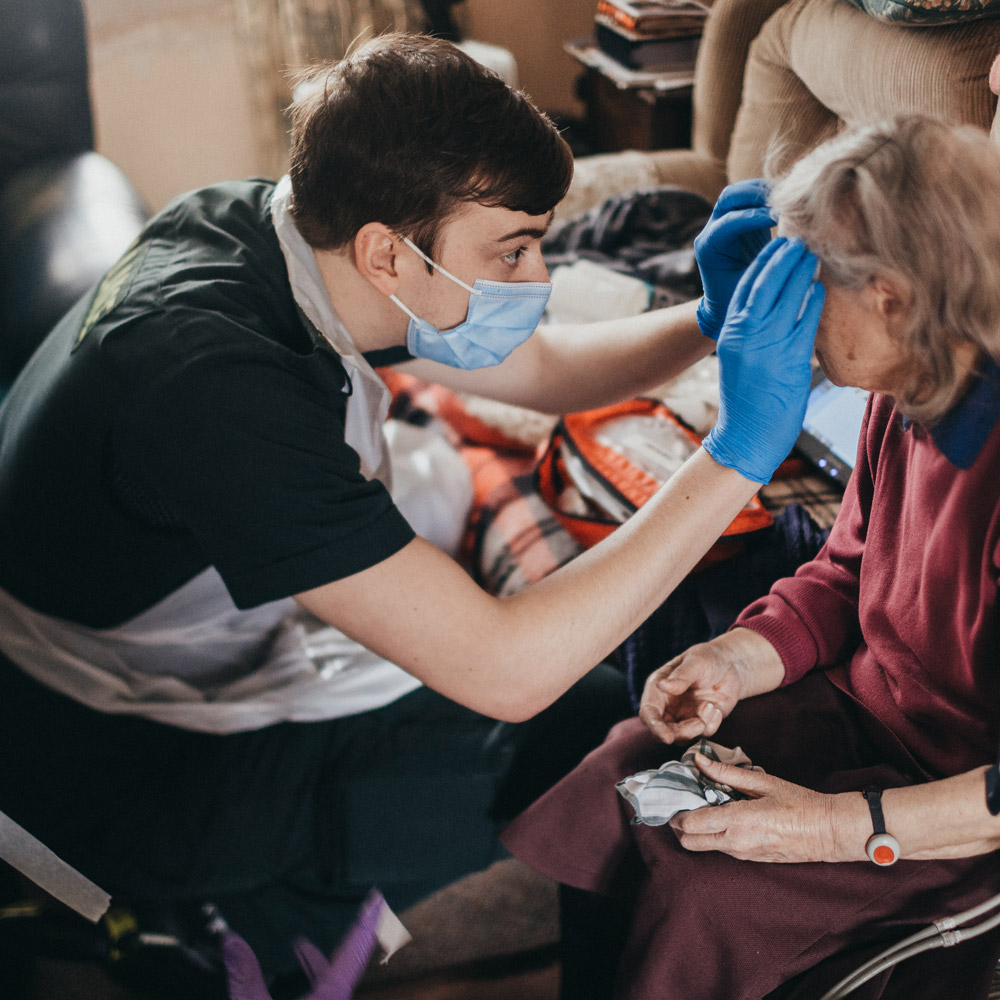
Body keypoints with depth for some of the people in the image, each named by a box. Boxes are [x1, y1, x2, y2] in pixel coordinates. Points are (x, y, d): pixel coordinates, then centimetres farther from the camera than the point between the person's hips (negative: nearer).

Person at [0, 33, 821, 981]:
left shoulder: (275, 225, -10)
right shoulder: (218, 382, -37)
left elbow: (539, 369, 4)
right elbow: (504, 670, -37)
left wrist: (712, 323, -14)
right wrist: (739, 451, -36)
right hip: (134, 773, -8)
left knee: (610, 705, 9)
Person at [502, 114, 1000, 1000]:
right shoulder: (907, 398, -6)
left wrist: (844, 828, -28)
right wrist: (736, 660, -8)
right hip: (864, 705, 7)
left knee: (705, 889, -17)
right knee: (618, 781, -4)